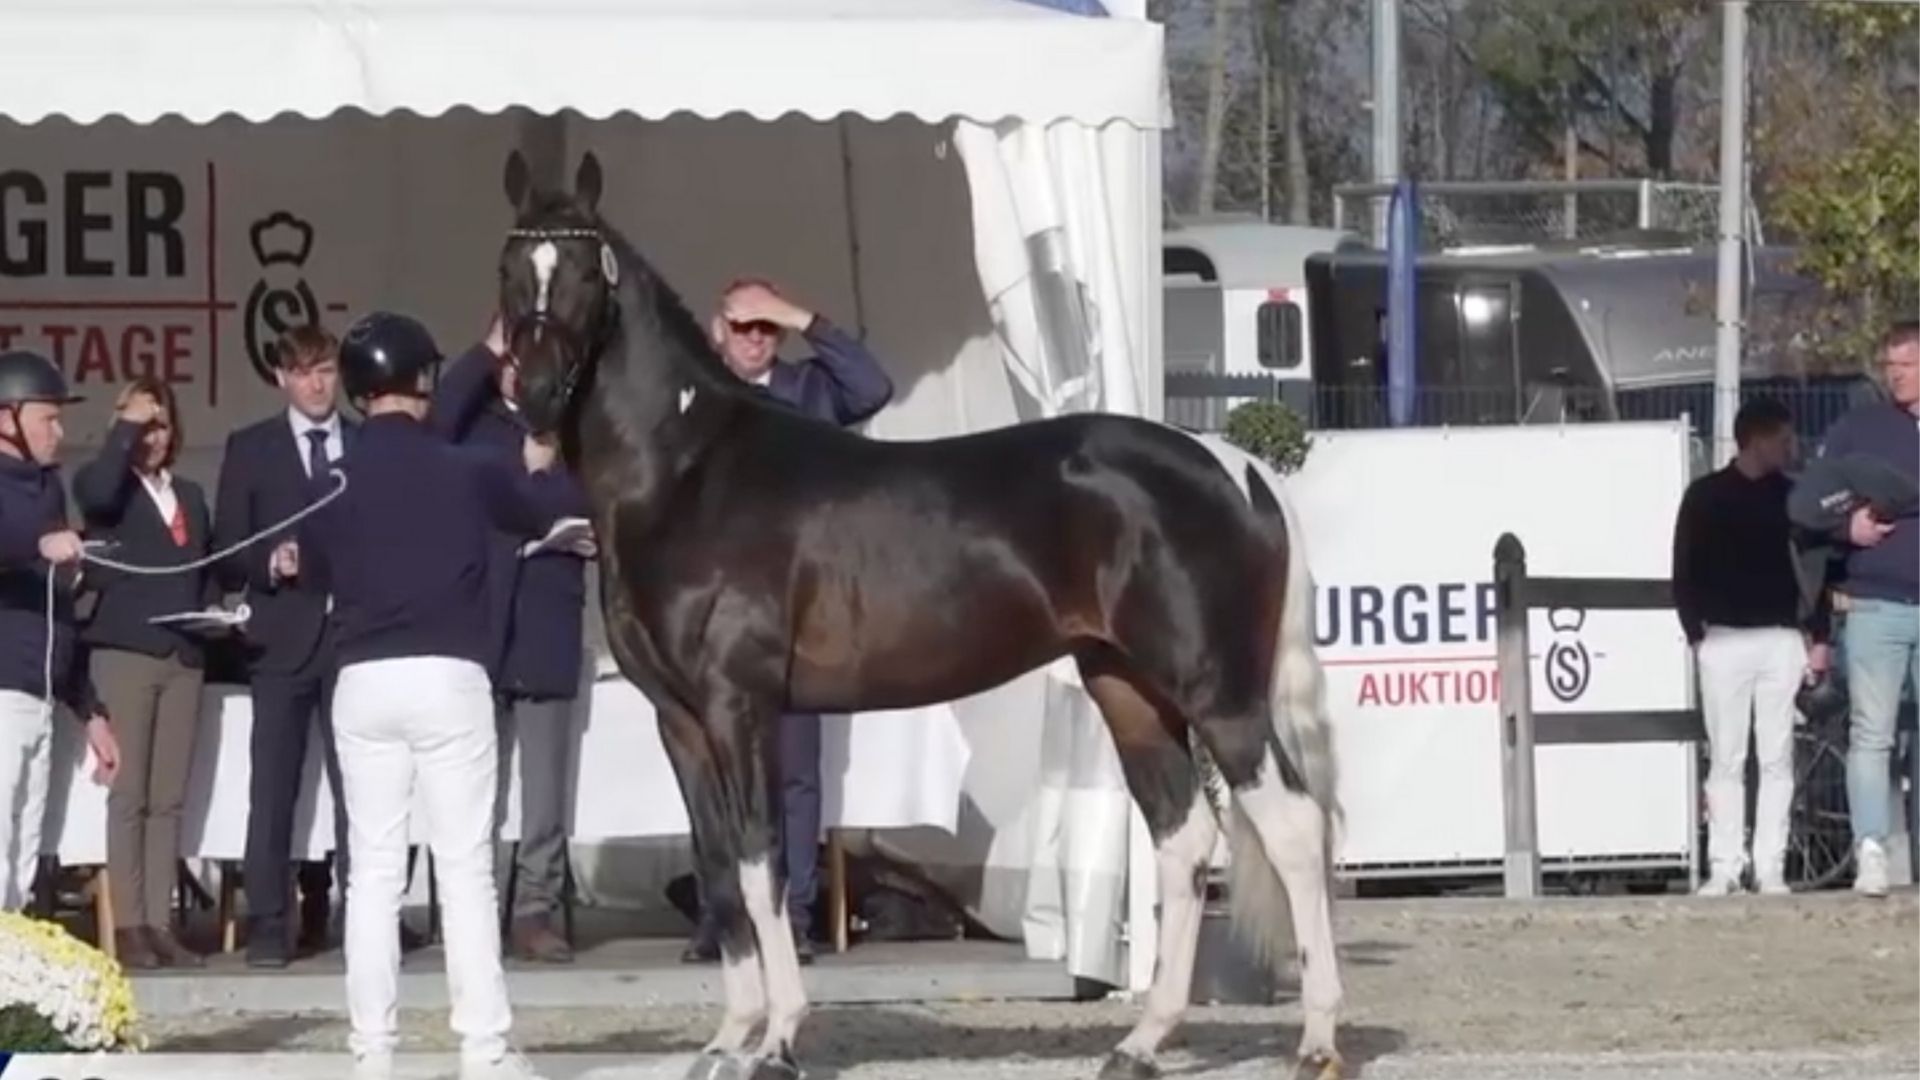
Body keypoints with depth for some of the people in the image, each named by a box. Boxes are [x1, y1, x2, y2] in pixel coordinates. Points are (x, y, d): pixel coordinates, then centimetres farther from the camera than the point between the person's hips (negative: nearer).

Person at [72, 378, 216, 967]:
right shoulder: (106, 484, 3)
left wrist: (212, 615, 2)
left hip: (183, 657, 5)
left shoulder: (190, 495, 20)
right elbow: (98, 494, -22)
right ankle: (129, 927, -6)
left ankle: (160, 923, 4)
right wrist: (125, 426, -13)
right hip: (125, 651, -5)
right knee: (129, 795, -6)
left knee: (168, 799, 3)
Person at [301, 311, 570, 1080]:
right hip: (448, 677, -2)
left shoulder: (331, 487, 1)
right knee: (466, 868, 0)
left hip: (364, 683, 2)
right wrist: (539, 468, 38)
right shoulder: (466, 471, -1)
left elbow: (316, 566, 14)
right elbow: (541, 516, 17)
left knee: (373, 872, 5)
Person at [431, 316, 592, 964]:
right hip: (476, 630, -2)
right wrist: (489, 351, -14)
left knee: (546, 789, 1)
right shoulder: (471, 423, 8)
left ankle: (534, 913, 6)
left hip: (547, 631, 2)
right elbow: (432, 421, -14)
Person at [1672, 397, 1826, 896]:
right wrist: (1696, 635, -6)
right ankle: (1725, 868, -1)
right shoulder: (1705, 496, 4)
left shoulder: (1792, 496, 9)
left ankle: (1770, 868, -1)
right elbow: (1685, 574, 3)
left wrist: (1818, 638, 4)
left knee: (1777, 758, -1)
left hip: (1781, 639, 2)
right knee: (1726, 759, -2)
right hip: (1724, 641, -2)